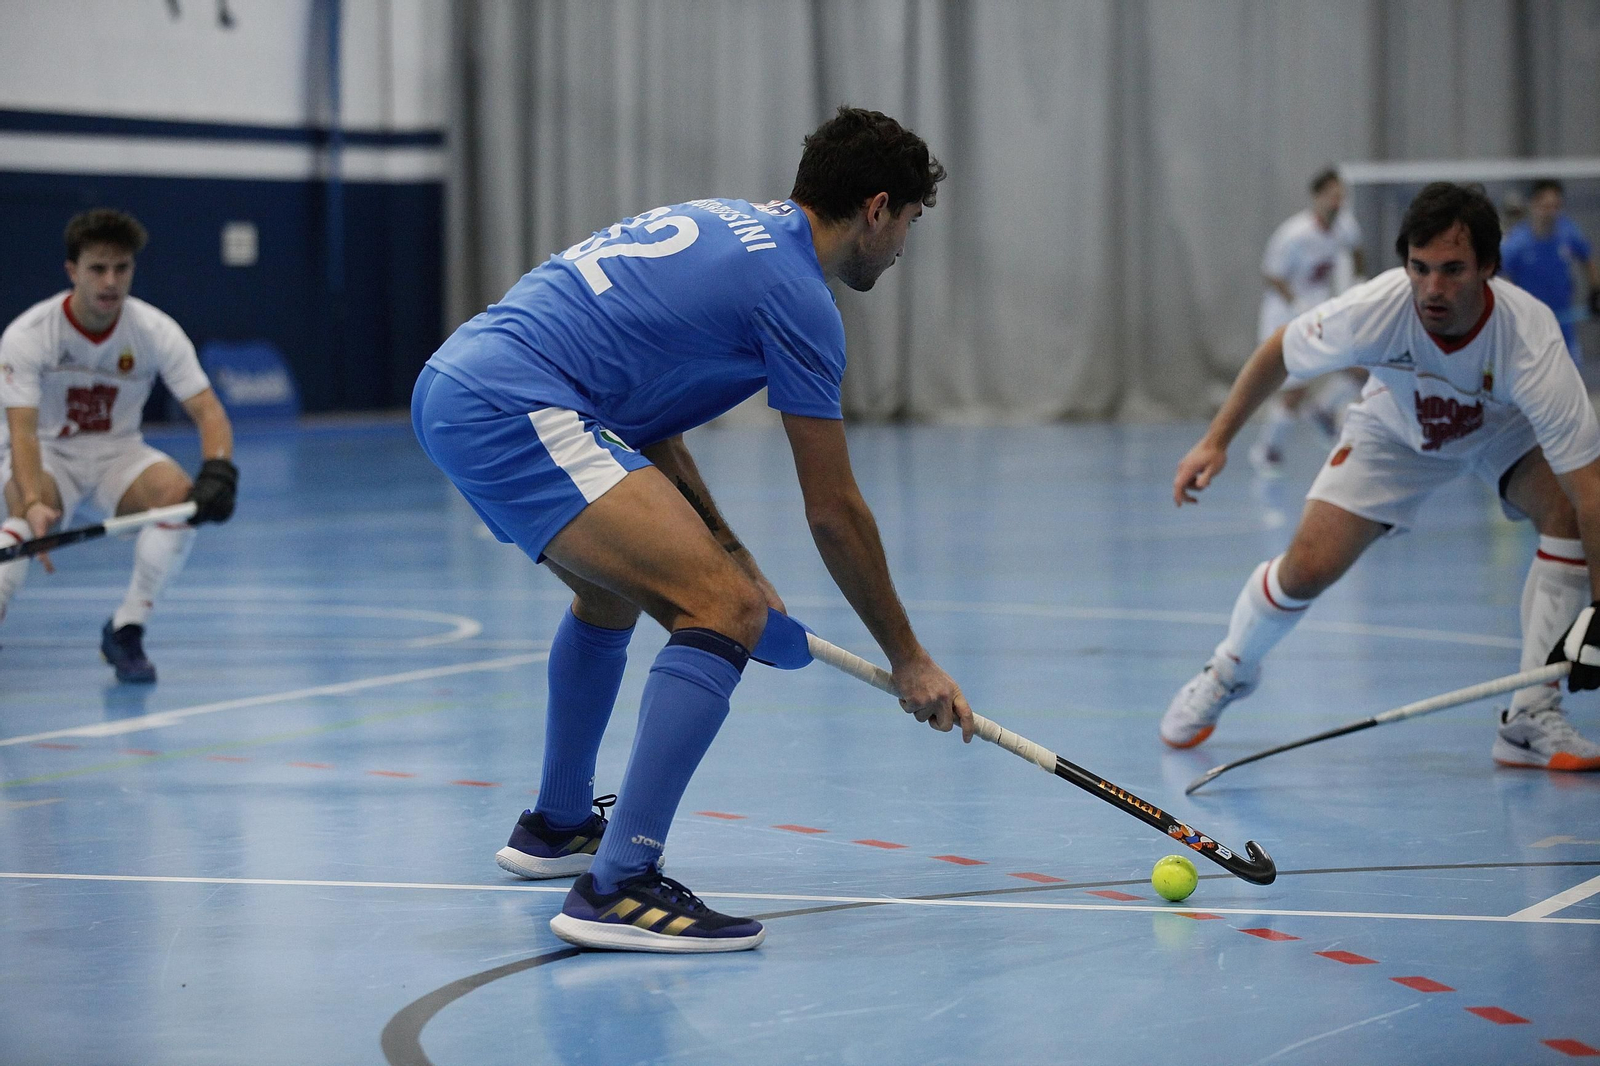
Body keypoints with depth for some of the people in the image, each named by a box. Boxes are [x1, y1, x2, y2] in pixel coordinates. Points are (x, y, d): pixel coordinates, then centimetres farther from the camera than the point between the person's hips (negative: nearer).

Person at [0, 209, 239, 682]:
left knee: (181, 496, -28)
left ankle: (126, 632, -15)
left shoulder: (157, 331, -13)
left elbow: (208, 412, -16)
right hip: (47, 456, -2)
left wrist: (217, 472, -38)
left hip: (120, 454, 2)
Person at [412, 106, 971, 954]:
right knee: (728, 613, -15)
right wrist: (907, 659, 9)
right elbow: (832, 512, -2)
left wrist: (727, 557, 24)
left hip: (449, 385, 11)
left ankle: (556, 827, 50)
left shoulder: (726, 224, 22)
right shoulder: (794, 294, -5)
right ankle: (617, 886, -22)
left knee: (615, 586, 34)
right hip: (515, 410, -11)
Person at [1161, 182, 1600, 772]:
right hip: (1395, 431, 1)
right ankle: (1227, 672, 23)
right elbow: (1279, 351, -13)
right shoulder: (1373, 310, -36)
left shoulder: (1530, 339, -41)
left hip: (1505, 430, -1)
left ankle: (1531, 721, -19)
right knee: (1308, 568, -11)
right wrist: (1216, 440, -10)